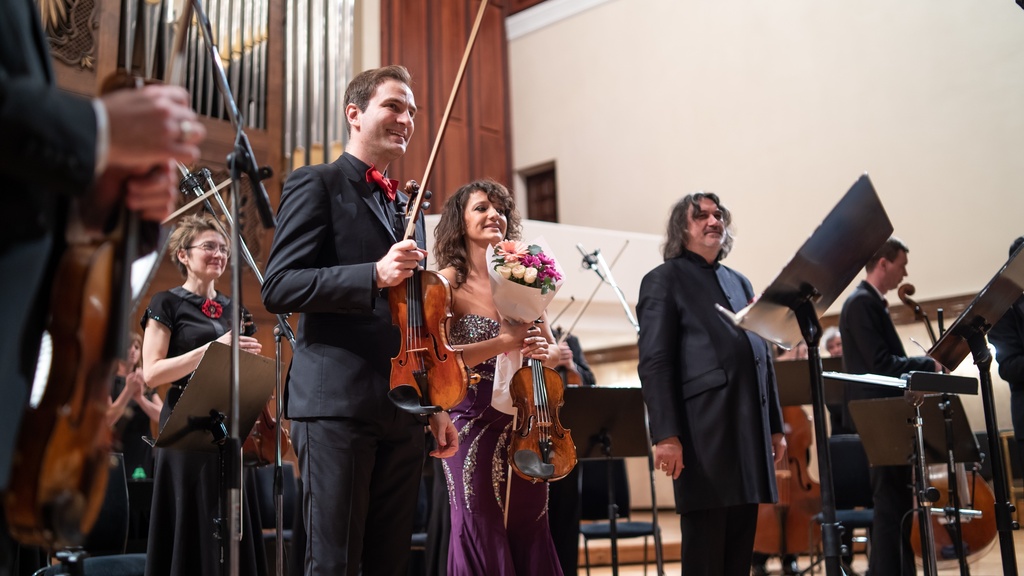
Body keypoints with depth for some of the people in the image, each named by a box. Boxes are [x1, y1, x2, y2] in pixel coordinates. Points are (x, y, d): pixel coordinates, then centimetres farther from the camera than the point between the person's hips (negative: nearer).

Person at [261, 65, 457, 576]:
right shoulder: (316, 185, 1)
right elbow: (278, 287, -11)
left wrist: (436, 407, 18)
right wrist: (373, 275, -23)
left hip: (403, 409, 7)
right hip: (338, 403, -7)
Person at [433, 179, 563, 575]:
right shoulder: (449, 282, -5)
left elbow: (554, 351, 13)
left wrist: (544, 352, -9)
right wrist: (504, 342, -21)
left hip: (524, 427, 4)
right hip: (474, 424, -4)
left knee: (529, 536, 9)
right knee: (483, 539, 2)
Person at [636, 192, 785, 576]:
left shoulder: (740, 283, 21)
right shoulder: (664, 280, 1)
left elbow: (762, 357, 21)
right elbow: (654, 364, -8)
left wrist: (775, 427, 16)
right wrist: (665, 435, -16)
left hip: (750, 433, 7)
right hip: (704, 435, -7)